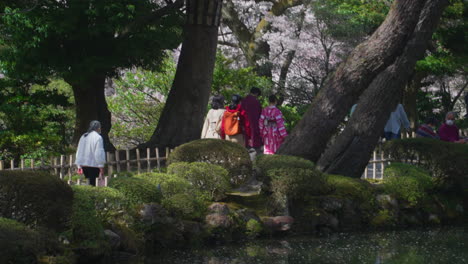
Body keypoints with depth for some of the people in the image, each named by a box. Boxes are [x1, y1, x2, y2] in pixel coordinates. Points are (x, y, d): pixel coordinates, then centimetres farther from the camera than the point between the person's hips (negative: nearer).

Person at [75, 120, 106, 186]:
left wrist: (79, 166, 19)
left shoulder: (83, 137, 10)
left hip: (83, 165, 6)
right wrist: (101, 168, -8)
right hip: (94, 165, -6)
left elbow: (79, 152, 13)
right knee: (92, 183, -6)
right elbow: (99, 153, -12)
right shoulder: (98, 137, -9)